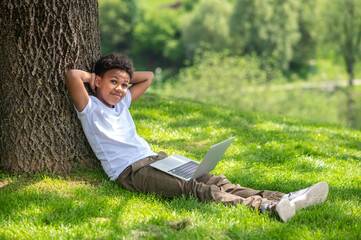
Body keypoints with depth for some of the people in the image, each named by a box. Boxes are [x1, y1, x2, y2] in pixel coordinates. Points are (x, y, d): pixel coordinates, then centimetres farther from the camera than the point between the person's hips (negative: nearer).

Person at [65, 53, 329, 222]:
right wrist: (92, 76, 3)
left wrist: (125, 77, 24)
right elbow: (72, 76, -15)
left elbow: (148, 77, 36)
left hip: (156, 159, 8)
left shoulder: (122, 102, 24)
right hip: (130, 170, -8)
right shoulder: (89, 107, 2)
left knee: (213, 180, -13)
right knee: (191, 187, -29)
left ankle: (282, 200, -30)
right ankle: (264, 207, -49)